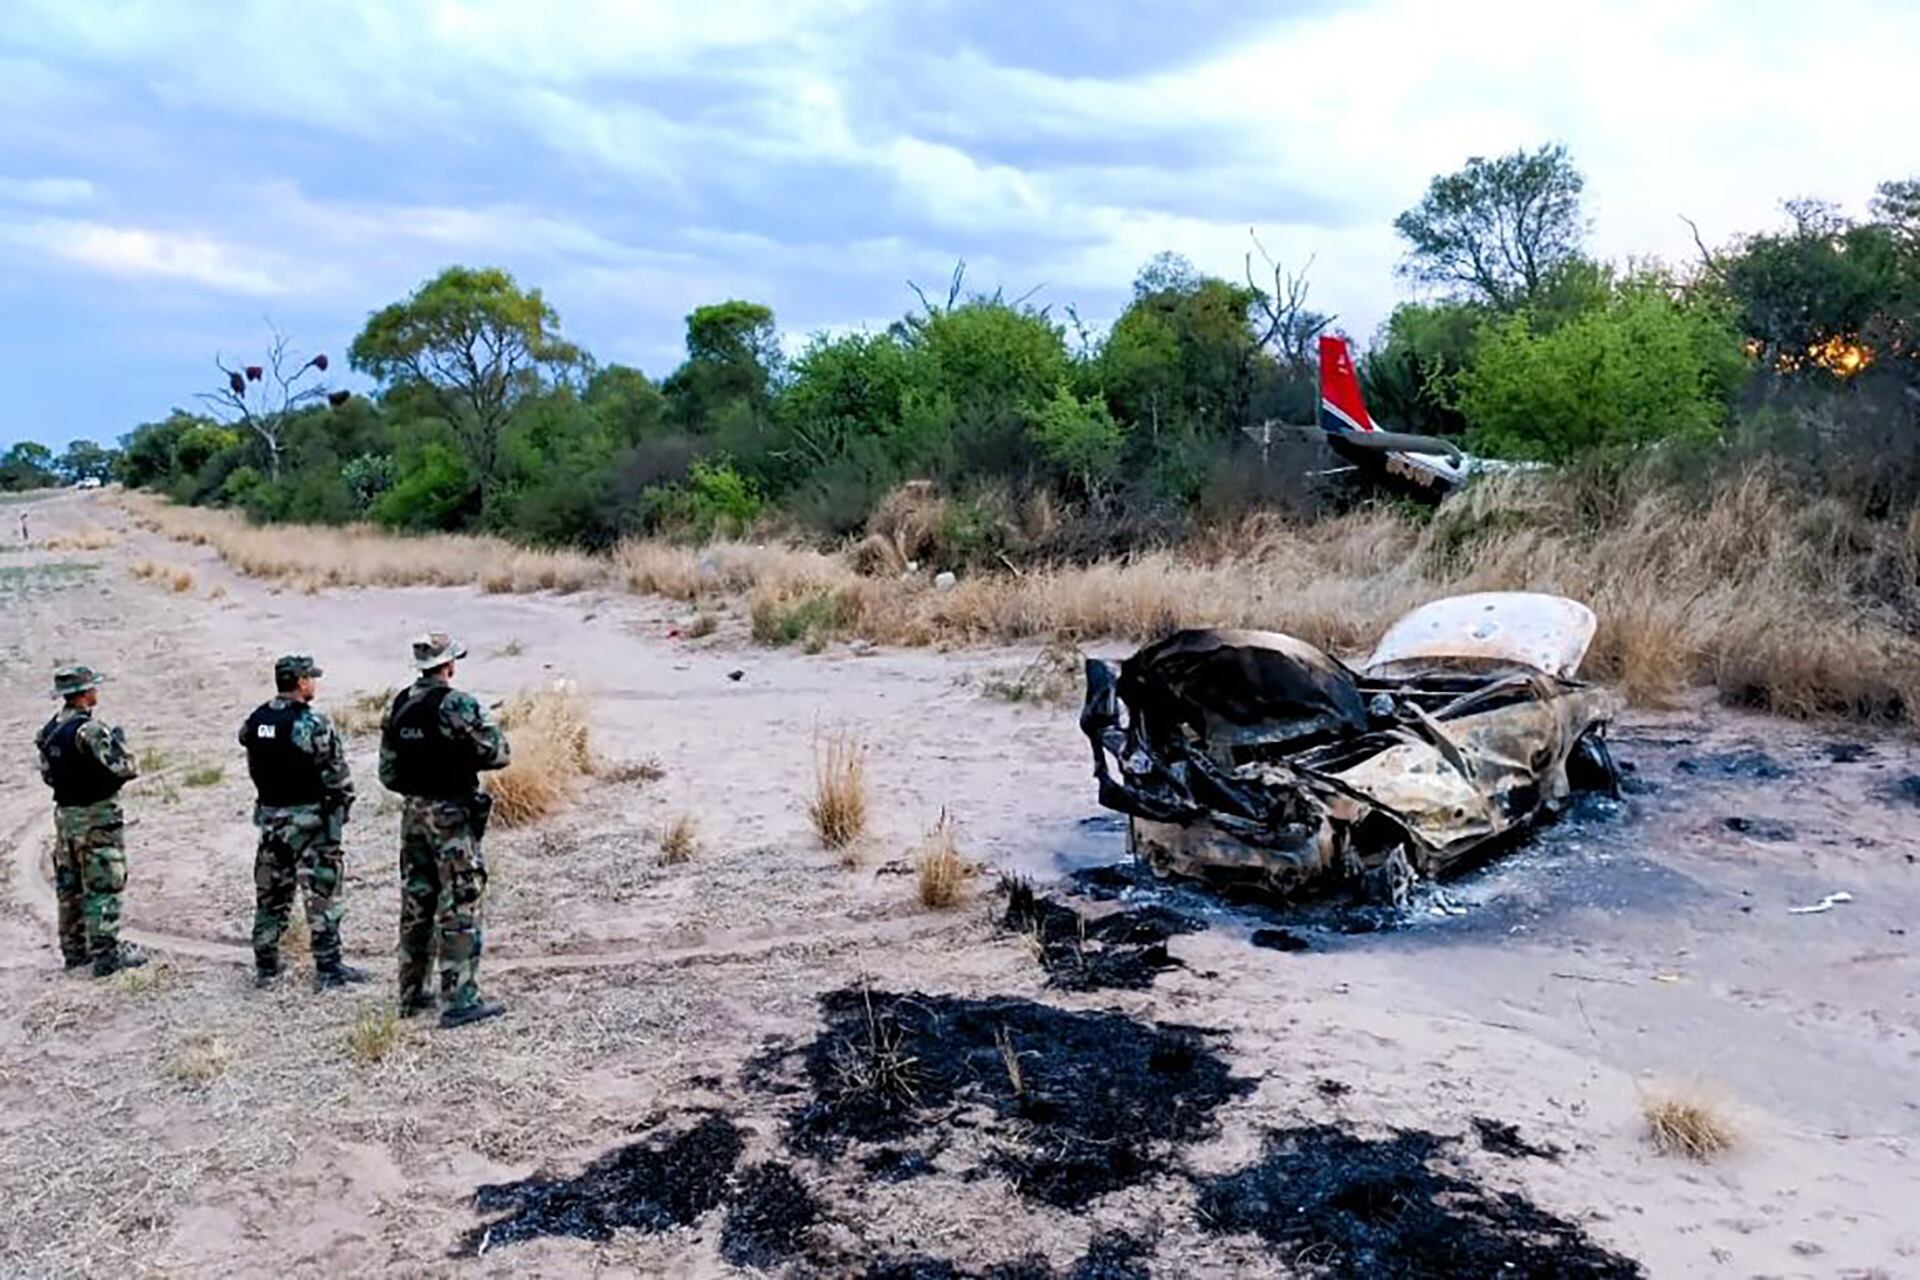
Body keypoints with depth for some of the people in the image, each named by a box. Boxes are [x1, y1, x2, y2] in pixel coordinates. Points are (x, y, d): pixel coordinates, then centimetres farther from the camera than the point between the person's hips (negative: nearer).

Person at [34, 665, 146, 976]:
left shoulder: (48, 731, 7)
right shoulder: (90, 729, -20)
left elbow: (47, 775, 16)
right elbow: (123, 769, -23)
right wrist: (118, 741, -6)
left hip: (64, 814, 8)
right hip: (97, 816, -8)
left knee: (70, 887, 15)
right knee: (103, 887, -3)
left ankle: (74, 949, 25)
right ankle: (106, 953, -1)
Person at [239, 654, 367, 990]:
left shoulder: (255, 721, 5)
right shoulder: (312, 723, -16)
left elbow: (254, 767, 12)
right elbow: (337, 774, -14)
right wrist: (343, 805, 2)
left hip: (269, 816, 7)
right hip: (308, 818, -7)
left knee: (271, 894, 15)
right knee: (322, 893, -1)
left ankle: (265, 967, 23)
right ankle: (328, 968, 1)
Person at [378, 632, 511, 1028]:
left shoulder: (398, 707, 6)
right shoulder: (457, 705, -16)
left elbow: (387, 773, 10)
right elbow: (497, 754, -13)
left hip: (413, 814, 7)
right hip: (451, 816, -7)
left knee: (416, 903, 15)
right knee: (459, 907, -3)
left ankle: (412, 993, 24)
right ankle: (460, 999, -2)